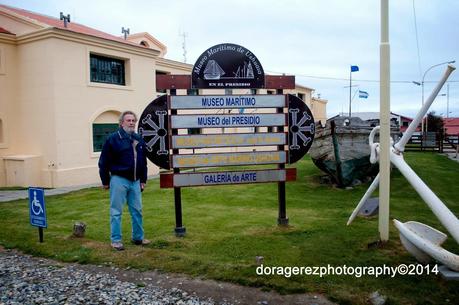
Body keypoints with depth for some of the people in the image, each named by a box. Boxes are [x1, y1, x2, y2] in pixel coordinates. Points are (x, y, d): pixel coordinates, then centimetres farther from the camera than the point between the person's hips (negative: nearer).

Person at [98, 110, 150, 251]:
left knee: (137, 211, 11)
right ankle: (116, 240, 11)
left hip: (135, 181, 6)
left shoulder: (139, 140, 11)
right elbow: (104, 161, -6)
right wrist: (105, 181, -5)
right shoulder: (113, 139, -7)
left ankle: (138, 237, 24)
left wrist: (143, 180, 15)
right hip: (119, 180, -6)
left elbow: (143, 162, 17)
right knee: (116, 211, 1)